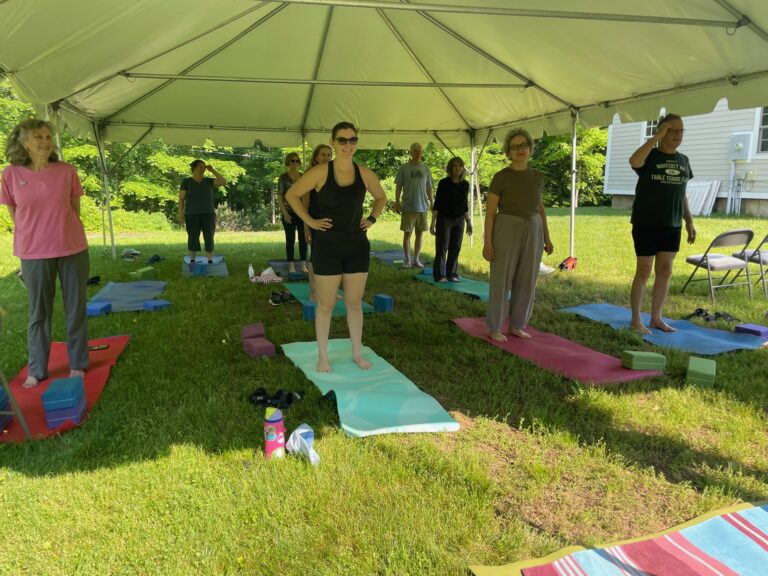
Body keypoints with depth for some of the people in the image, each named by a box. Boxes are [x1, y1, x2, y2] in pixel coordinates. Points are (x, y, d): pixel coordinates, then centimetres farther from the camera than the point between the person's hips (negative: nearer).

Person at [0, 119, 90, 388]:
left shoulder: (67, 171, -4)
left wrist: (63, 232, 11)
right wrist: (33, 236, 10)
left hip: (73, 249, 0)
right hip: (34, 253, 0)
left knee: (76, 308, 8)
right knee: (38, 312, 9)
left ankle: (77, 364, 22)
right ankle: (36, 370, 21)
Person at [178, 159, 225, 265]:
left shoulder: (208, 181, 6)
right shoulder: (186, 182, 0)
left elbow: (223, 181, -6)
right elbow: (181, 199, 0)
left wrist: (212, 170, -5)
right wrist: (180, 214, -8)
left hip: (208, 214, 2)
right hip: (192, 215, -2)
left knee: (209, 238, 0)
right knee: (193, 238, 1)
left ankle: (210, 261, 8)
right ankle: (192, 261, 14)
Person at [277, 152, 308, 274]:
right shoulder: (283, 177, -2)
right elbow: (279, 196, -5)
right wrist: (285, 213, -12)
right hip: (289, 213, -4)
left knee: (303, 238, 4)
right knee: (290, 239, 1)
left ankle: (303, 265, 11)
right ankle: (291, 265, 9)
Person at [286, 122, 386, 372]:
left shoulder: (364, 174, 1)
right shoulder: (321, 172, -9)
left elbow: (381, 197, 19)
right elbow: (292, 194, 0)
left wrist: (372, 219, 5)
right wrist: (310, 221, -6)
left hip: (357, 247, 3)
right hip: (328, 247, -3)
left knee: (354, 303, 11)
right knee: (326, 304, 5)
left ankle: (357, 353, 25)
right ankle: (322, 356, 19)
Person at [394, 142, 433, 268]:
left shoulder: (426, 168, 8)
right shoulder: (404, 168, 0)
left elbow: (429, 187, 11)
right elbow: (398, 186, 0)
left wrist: (431, 202, 7)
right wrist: (397, 202, -7)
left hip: (423, 207, 3)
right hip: (408, 206, -3)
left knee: (419, 233, 7)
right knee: (407, 233, 1)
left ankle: (416, 259, 15)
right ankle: (407, 260, 10)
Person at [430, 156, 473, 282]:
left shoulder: (465, 184, 6)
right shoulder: (444, 183, -6)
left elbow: (465, 204, 14)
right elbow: (437, 203, -5)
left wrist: (469, 222, 14)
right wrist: (433, 222, -10)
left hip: (459, 220, 4)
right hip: (444, 219, -3)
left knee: (455, 248, 3)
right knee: (442, 247, -4)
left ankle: (452, 274, 12)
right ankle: (439, 275, 4)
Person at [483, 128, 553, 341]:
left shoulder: (537, 177, 8)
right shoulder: (501, 177, -7)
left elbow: (540, 209, 15)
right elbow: (490, 212, -8)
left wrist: (547, 238, 11)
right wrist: (487, 242, -13)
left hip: (532, 232, 5)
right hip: (506, 231, -5)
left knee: (526, 280, 8)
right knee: (501, 280, -1)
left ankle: (516, 325, 22)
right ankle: (494, 327, 12)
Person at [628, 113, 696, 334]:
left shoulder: (683, 160, 11)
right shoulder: (650, 156, -7)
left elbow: (682, 194, 17)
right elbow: (633, 161, -32)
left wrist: (689, 221, 13)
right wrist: (656, 137, -26)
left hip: (672, 226, 6)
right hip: (646, 225, -6)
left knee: (665, 271, 9)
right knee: (644, 271, -2)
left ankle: (656, 317, 19)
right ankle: (636, 320, 7)